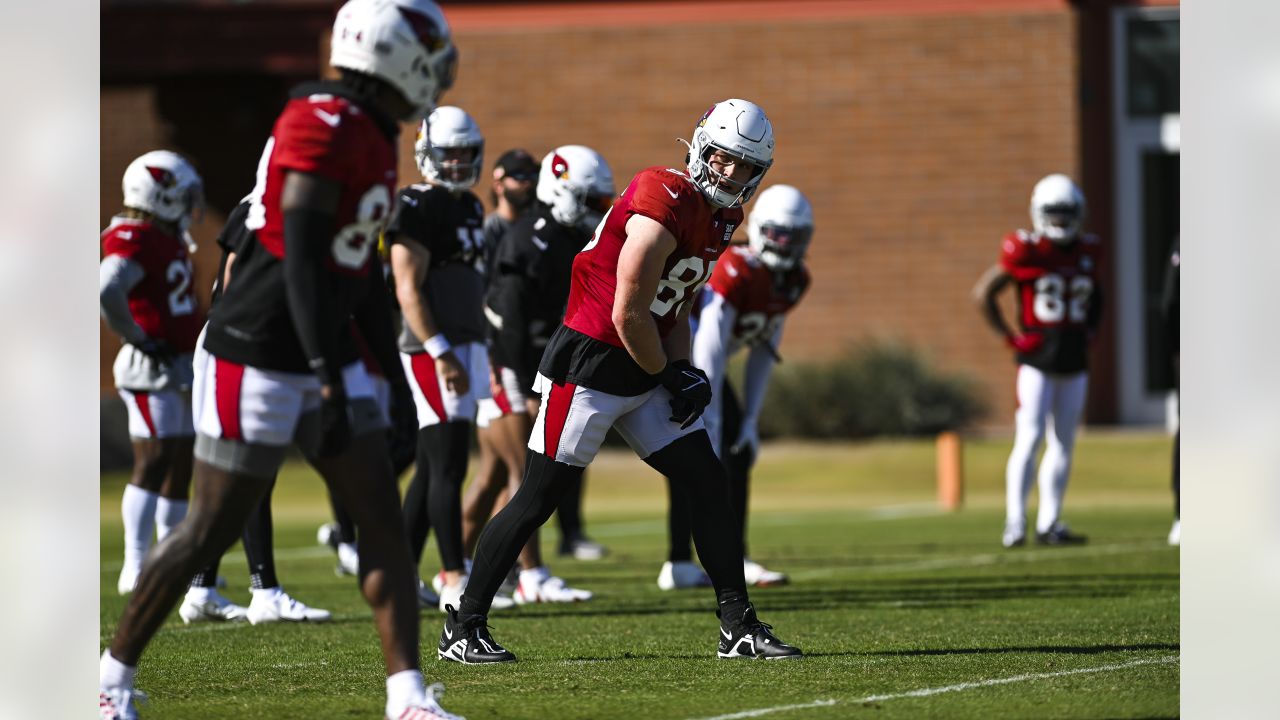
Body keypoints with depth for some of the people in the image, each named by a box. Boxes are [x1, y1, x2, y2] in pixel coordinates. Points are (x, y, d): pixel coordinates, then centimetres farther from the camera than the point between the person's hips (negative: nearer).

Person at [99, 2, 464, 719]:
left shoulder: (375, 139, 11)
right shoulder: (324, 126, -19)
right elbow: (302, 259, -24)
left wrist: (398, 375, 22)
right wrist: (327, 374, -28)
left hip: (326, 356, 9)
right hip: (260, 355, -9)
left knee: (384, 519, 0)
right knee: (211, 531, -1)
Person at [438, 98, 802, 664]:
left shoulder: (720, 218, 9)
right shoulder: (665, 206, -21)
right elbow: (629, 316, -20)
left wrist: (683, 373, 3)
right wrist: (669, 376, -6)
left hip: (643, 374, 9)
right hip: (588, 368, -9)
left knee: (709, 485, 3)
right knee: (538, 499, -4)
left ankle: (739, 628, 9)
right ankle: (463, 628, 5)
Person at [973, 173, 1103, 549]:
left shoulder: (1088, 252, 8)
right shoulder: (1025, 252, -8)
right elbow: (984, 293, -1)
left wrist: (1088, 332, 11)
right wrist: (1011, 337, -5)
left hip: (1075, 361, 6)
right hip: (1037, 360, -6)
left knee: (1064, 443, 7)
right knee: (1029, 438, -13)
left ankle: (1049, 524, 13)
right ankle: (1015, 523, -15)